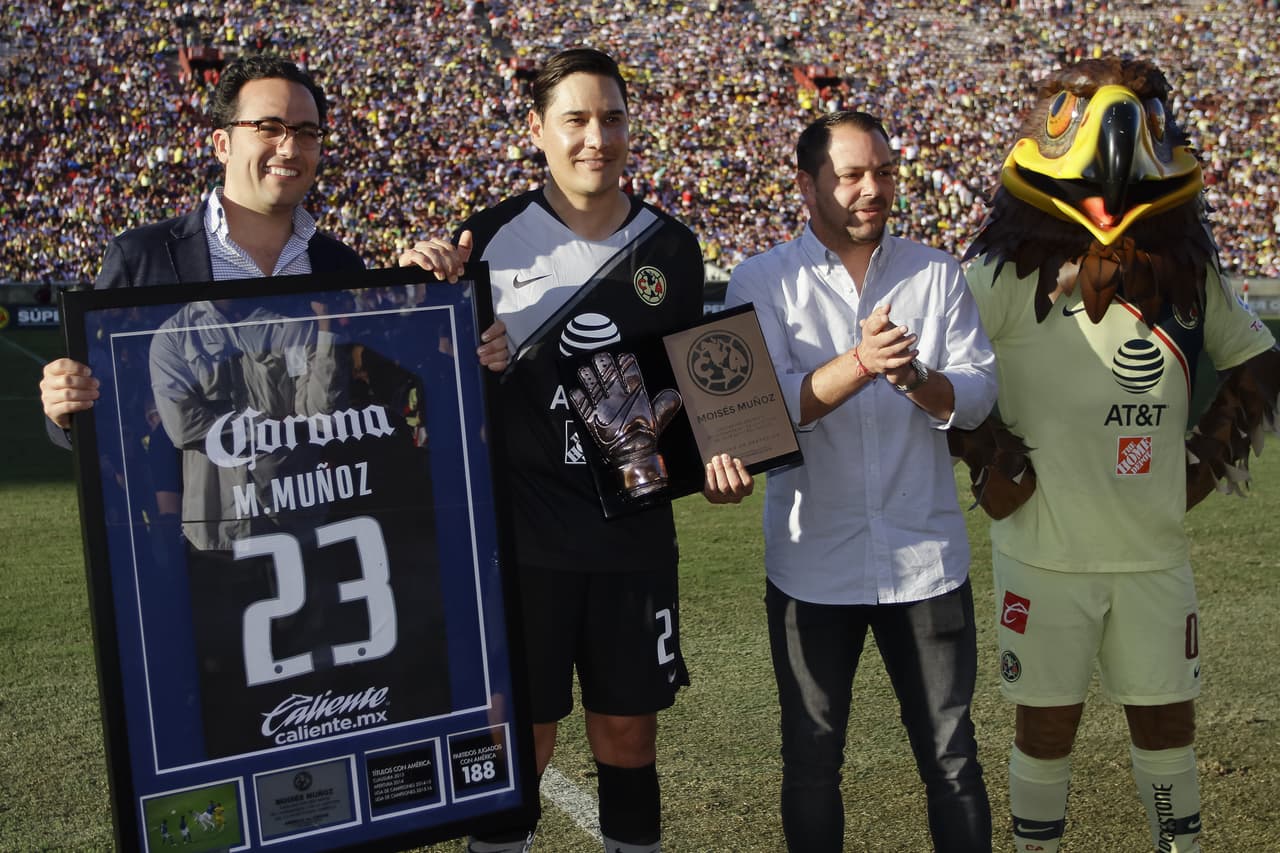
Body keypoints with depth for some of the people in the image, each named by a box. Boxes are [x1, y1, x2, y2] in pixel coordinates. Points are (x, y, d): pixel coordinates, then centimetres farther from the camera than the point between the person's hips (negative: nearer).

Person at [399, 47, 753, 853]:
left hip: (636, 535, 2)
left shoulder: (671, 248, 4)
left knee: (629, 734, 12)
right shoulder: (493, 237, -4)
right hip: (524, 535, -2)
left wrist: (713, 455, -4)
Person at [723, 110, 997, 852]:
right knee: (812, 756, 13)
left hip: (927, 559, 1)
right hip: (814, 562, -1)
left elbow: (979, 395, -2)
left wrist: (918, 380, -23)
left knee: (951, 754, 11)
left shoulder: (937, 273, 5)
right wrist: (859, 364, -28)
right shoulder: (764, 281, -2)